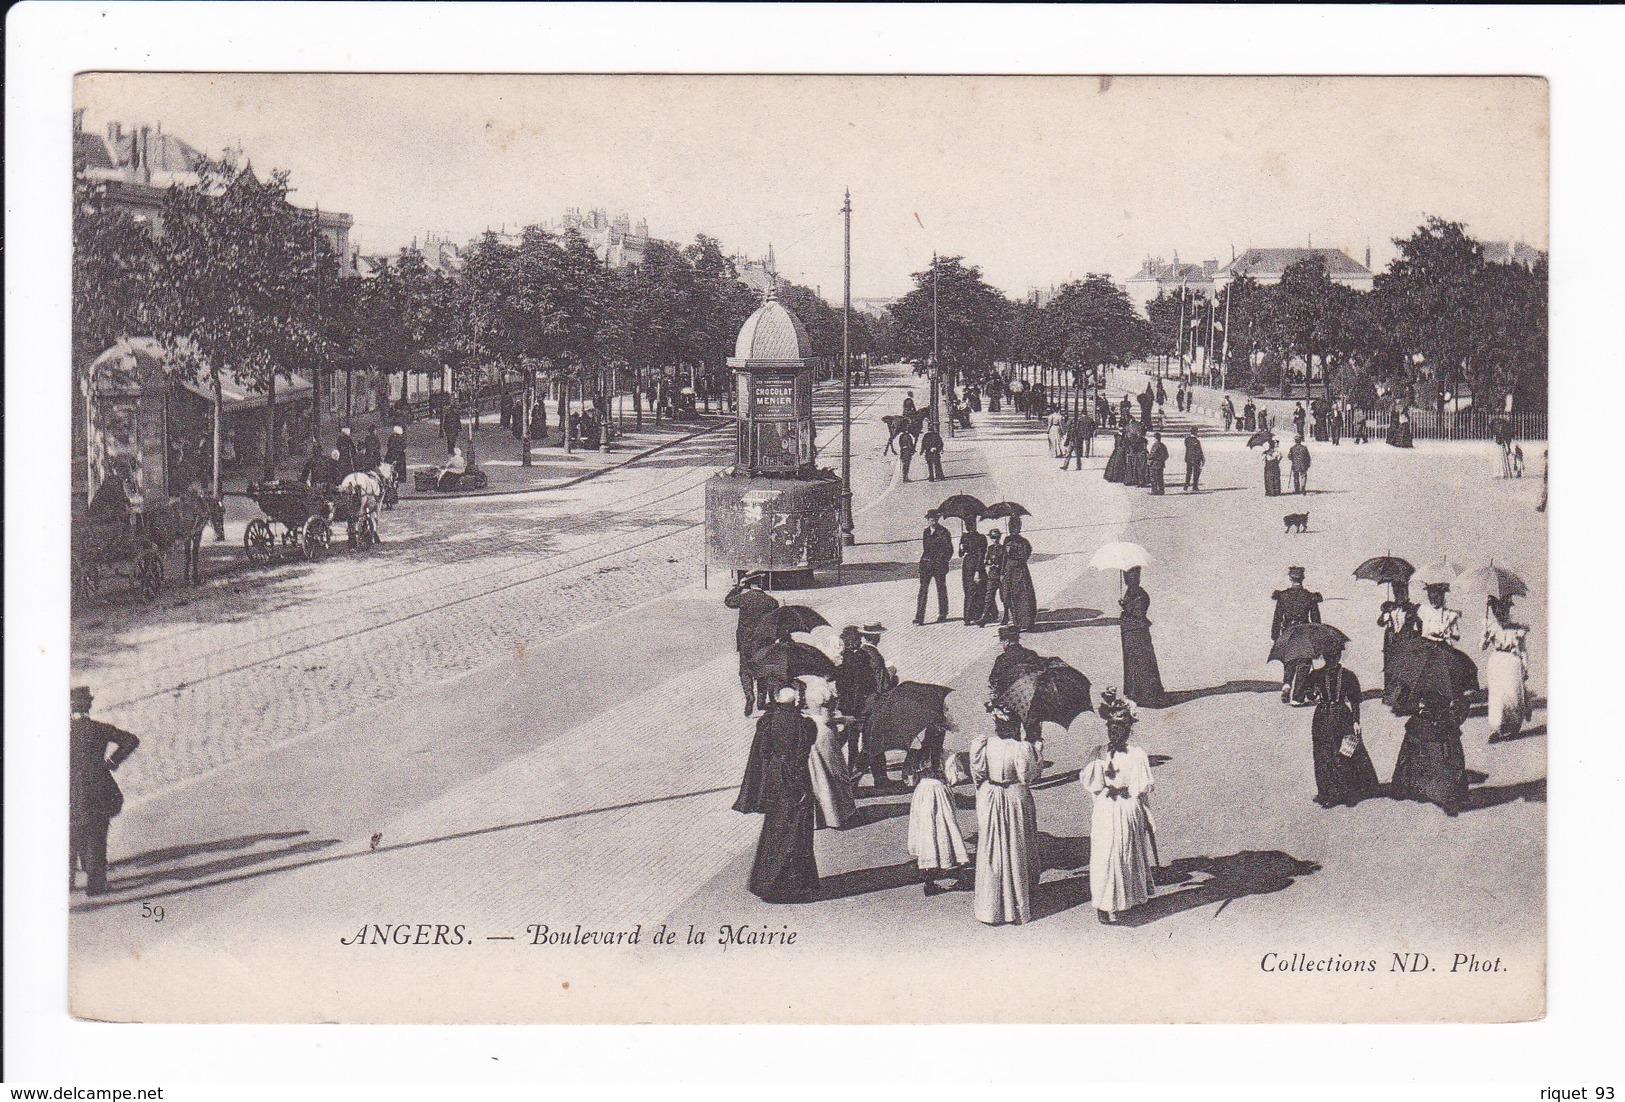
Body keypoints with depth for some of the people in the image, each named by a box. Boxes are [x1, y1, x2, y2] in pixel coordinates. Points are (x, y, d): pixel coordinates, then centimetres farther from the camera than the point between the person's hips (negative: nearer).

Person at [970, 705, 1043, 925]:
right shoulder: (1022, 748, -17)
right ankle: (1018, 906, 18)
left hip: (988, 802, 2)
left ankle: (990, 907, 14)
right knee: (1016, 851, 11)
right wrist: (1038, 750, -2)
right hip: (1016, 800, -2)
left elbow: (977, 773, -2)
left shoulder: (983, 744, -8)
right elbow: (1030, 775, -11)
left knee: (990, 851, 11)